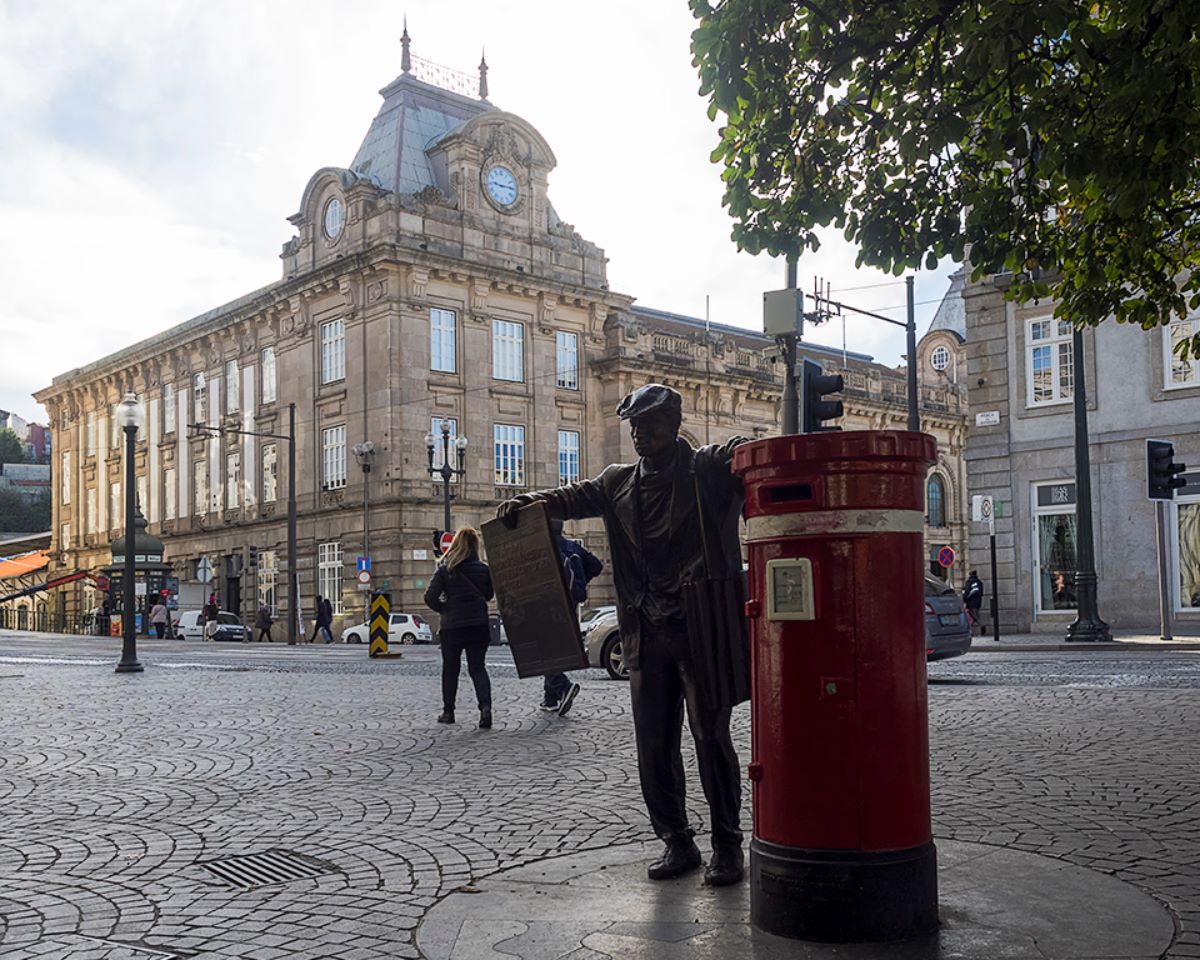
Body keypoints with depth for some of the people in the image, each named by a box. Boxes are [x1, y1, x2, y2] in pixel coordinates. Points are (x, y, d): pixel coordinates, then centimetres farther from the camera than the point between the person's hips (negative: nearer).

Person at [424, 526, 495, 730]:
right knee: (477, 667, 5)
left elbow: (430, 597, -9)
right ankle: (485, 706, -17)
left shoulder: (444, 569, -5)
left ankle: (448, 711, 20)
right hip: (478, 625, 1)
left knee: (450, 669, 14)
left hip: (452, 626, -1)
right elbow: (489, 595, 11)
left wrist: (443, 609, 7)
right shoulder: (483, 569, -1)